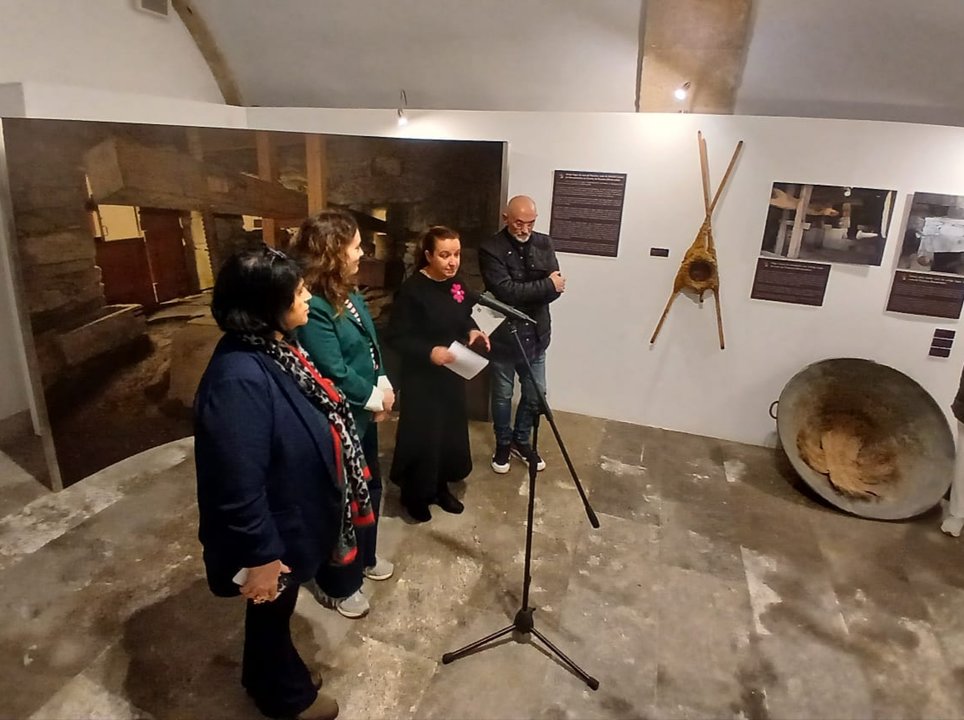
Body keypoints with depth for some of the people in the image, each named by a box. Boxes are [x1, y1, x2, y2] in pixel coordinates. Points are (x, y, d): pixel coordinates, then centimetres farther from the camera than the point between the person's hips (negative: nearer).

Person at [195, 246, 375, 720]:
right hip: (275, 533, -9)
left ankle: (275, 678, 56)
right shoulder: (239, 379, -35)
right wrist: (261, 557, -22)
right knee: (271, 613, 20)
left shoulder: (276, 346, -4)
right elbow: (240, 486, -31)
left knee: (280, 610, 30)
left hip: (294, 517, 9)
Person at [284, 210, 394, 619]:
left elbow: (371, 344, 9)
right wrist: (377, 398, -11)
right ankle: (337, 585, 33)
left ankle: (364, 558, 48)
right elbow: (334, 375, -25)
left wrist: (383, 388, -4)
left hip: (363, 413, 9)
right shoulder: (312, 307, -26)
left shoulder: (349, 292, 3)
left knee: (369, 487, 23)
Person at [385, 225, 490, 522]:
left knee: (451, 433, 15)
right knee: (422, 436, 2)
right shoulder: (412, 289, -19)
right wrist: (429, 351, -31)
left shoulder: (458, 285, 2)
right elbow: (396, 337, -19)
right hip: (421, 378, -7)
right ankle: (414, 496, 25)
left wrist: (473, 332, -5)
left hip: (453, 375, 7)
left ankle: (440, 488, 36)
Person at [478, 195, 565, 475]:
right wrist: (544, 286, -20)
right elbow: (505, 292, -25)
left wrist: (523, 292, -22)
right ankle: (503, 444, 35)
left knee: (535, 395, 15)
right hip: (503, 336, -4)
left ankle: (522, 441, 38)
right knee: (502, 396, 13)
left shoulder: (544, 244, 2)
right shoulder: (490, 249, -14)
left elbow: (556, 289, -7)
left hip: (536, 335, 4)